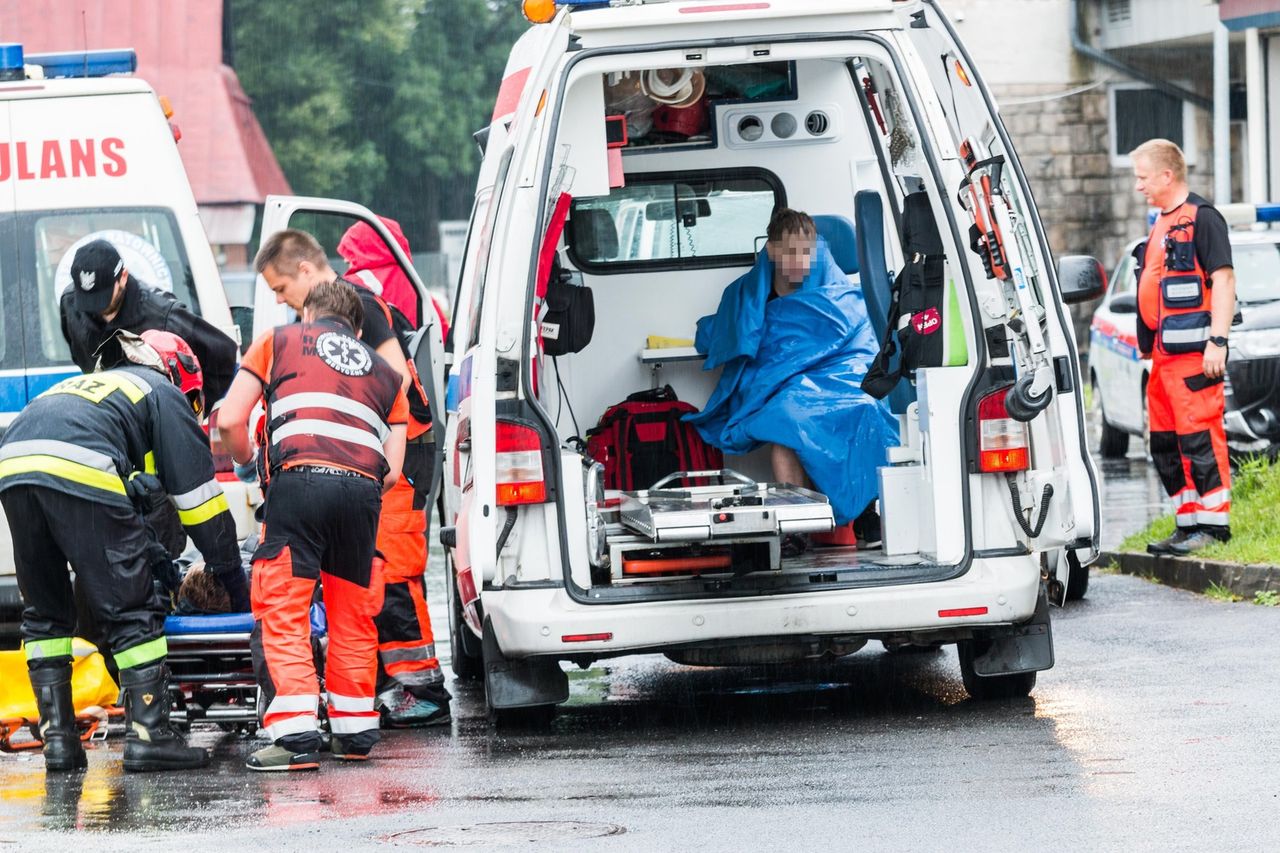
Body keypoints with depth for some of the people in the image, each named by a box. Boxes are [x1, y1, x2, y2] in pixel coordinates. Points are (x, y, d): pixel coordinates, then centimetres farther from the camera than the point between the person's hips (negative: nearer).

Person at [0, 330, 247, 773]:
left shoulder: (83, 386, 42)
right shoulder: (164, 394, 23)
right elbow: (200, 500, 19)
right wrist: (235, 584, 26)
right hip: (82, 473, -6)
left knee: (44, 613, 17)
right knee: (132, 609, 3)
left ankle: (57, 737, 13)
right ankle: (148, 734, -2)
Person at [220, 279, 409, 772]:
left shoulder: (279, 341, 24)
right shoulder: (385, 375, 31)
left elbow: (229, 421, 13)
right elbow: (392, 471, 19)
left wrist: (248, 462, 33)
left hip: (299, 477, -3)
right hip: (363, 486, 3)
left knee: (281, 612, -2)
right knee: (352, 616, 18)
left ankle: (295, 738, -12)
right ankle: (355, 731, 23)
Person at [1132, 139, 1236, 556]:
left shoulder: (1201, 218, -9)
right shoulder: (1163, 224, 19)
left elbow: (1223, 279, -15)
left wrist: (1217, 342, -21)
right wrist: (1148, 344, 21)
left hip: (1193, 351, -10)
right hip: (1164, 353, 10)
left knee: (1200, 438, -10)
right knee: (1165, 442, 12)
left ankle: (1214, 523, -7)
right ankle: (1188, 523, 18)